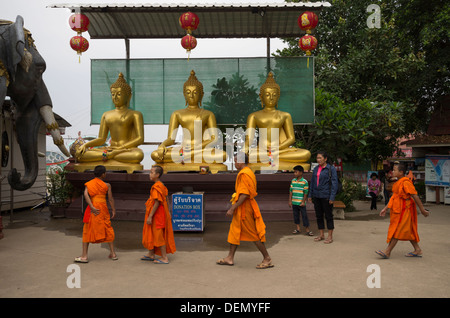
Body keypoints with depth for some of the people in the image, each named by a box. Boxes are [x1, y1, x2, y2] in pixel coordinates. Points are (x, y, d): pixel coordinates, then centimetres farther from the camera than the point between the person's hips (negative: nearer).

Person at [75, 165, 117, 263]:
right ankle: (113, 254, 15)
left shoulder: (89, 184, 5)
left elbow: (86, 195, -10)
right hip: (103, 208, -1)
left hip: (92, 209, 1)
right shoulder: (107, 185, 1)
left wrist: (92, 207, -14)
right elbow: (110, 199, 0)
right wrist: (113, 210, 9)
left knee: (88, 231, 8)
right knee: (108, 230, 11)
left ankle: (84, 256, 8)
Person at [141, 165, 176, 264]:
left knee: (158, 235, -2)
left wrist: (150, 216, -23)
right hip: (161, 213, 10)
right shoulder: (161, 185, 10)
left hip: (157, 214, -10)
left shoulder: (156, 187, -21)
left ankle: (164, 258, 6)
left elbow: (157, 203, -25)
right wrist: (168, 212, 18)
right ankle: (151, 254, 33)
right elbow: (166, 200, 14)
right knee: (152, 234, 20)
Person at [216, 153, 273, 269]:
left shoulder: (244, 174, -19)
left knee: (253, 233, -2)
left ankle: (267, 259, 8)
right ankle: (230, 258, 23)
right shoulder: (248, 172, 13)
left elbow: (244, 195, -25)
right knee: (235, 231, 14)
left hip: (244, 207, -11)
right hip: (243, 207, 11)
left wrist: (232, 208, -22)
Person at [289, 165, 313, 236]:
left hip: (301, 203, -5)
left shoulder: (304, 182, -9)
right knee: (296, 215, 12)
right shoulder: (293, 181, 5)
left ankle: (307, 230, 10)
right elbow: (291, 191, 8)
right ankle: (298, 229, 24)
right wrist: (290, 201, 5)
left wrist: (303, 202, -10)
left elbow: (305, 193, -7)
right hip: (294, 202, 5)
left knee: (304, 216, 1)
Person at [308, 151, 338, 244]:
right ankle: (321, 235, 22)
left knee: (328, 216, 2)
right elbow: (312, 182, 15)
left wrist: (332, 197, -16)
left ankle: (330, 236, 12)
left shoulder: (331, 169, -8)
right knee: (319, 215, 11)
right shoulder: (315, 169, 10)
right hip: (316, 196, 6)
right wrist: (310, 195, 13)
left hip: (326, 196, -6)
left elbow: (334, 183, -11)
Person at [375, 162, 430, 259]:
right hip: (398, 209, 10)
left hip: (404, 210, -10)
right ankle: (417, 250, 24)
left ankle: (387, 252, -3)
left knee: (397, 230, -6)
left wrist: (422, 210, -15)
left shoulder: (406, 183, -19)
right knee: (407, 231, 15)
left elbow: (415, 196, -18)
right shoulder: (398, 183, 11)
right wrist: (385, 209, 17)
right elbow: (394, 197, 17)